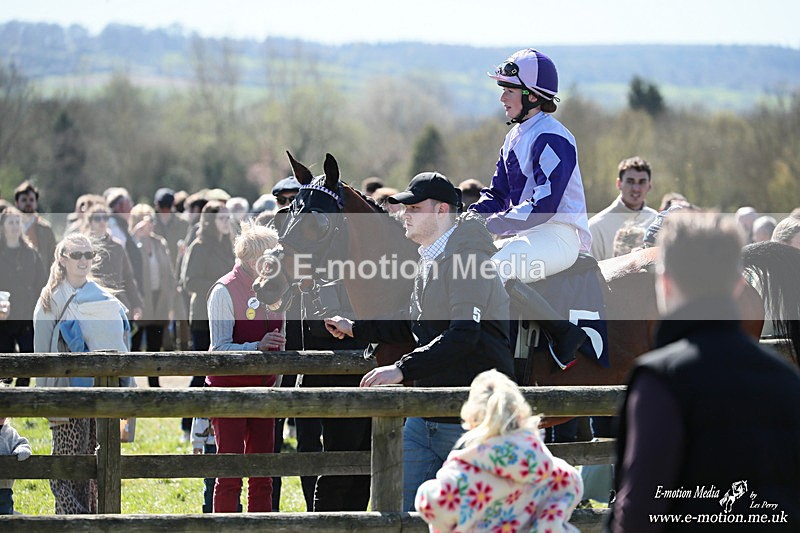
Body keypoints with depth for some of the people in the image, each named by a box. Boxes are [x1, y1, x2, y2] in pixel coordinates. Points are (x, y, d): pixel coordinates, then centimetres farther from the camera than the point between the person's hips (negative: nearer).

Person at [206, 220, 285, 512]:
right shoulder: (225, 291, -10)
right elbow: (220, 347, -16)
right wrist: (258, 346, -29)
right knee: (230, 473, -6)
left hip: (261, 387, 6)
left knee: (263, 474, 6)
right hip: (228, 387, -6)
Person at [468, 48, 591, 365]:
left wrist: (493, 223, -22)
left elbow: (544, 205, -23)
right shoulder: (516, 137, 15)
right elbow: (497, 194, 18)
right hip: (525, 232, 10)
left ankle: (563, 334, -23)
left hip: (559, 235, -10)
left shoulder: (552, 139, -15)